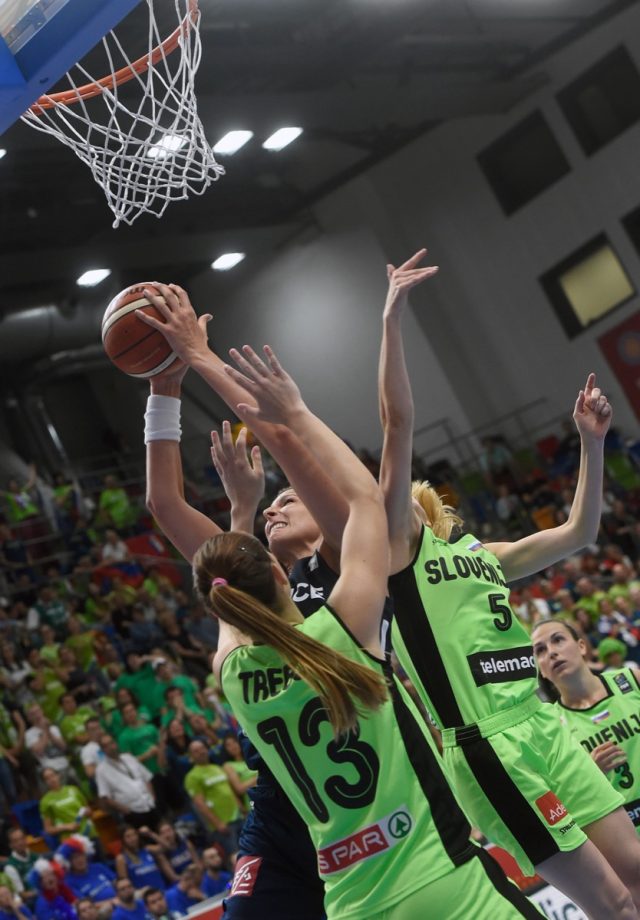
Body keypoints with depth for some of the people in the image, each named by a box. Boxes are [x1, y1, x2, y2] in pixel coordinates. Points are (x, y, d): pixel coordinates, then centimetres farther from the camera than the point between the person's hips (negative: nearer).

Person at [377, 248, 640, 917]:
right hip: (486, 745, -7)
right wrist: (391, 317, -14)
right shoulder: (395, 548, -1)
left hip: (543, 728, 7)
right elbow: (397, 420, -10)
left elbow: (579, 531, 23)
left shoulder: (480, 554, 19)